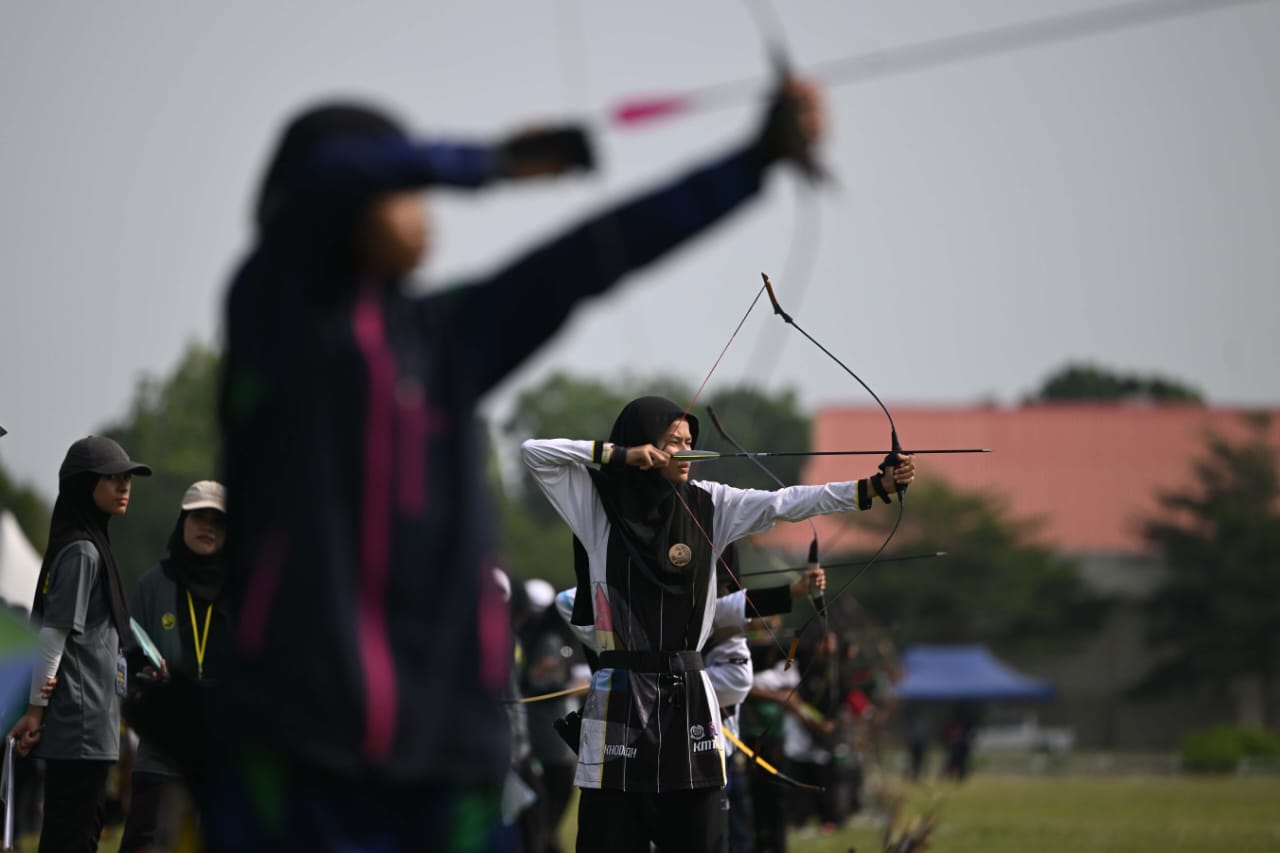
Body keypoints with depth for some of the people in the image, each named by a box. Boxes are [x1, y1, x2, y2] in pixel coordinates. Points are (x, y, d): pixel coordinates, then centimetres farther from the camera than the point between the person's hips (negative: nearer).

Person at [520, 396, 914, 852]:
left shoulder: (708, 504, 6)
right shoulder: (599, 501, 1)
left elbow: (788, 503, -1)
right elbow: (533, 451, -6)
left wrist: (875, 487, -10)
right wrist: (618, 454, -11)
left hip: (689, 695, 3)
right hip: (621, 697, -3)